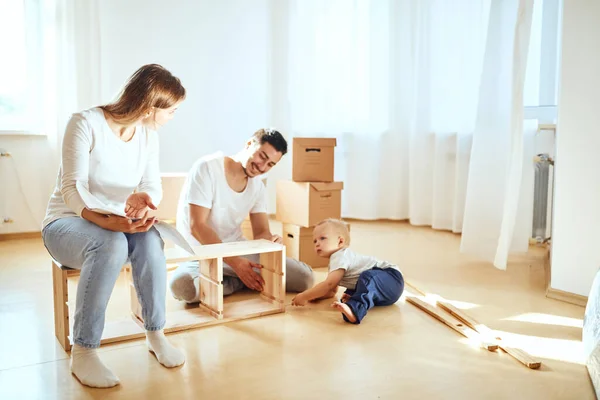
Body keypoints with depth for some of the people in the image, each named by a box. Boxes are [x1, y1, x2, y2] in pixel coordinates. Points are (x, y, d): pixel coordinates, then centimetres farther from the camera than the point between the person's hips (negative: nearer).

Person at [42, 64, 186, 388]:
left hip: (117, 224, 5)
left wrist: (143, 198, -31)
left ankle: (155, 334, -16)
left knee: (149, 238, -31)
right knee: (112, 244, -38)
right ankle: (82, 353, -27)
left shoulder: (148, 135, 0)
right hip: (66, 223, -4)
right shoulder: (86, 123, -19)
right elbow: (72, 189, -24)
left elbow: (153, 186, -5)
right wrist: (105, 221, -44)